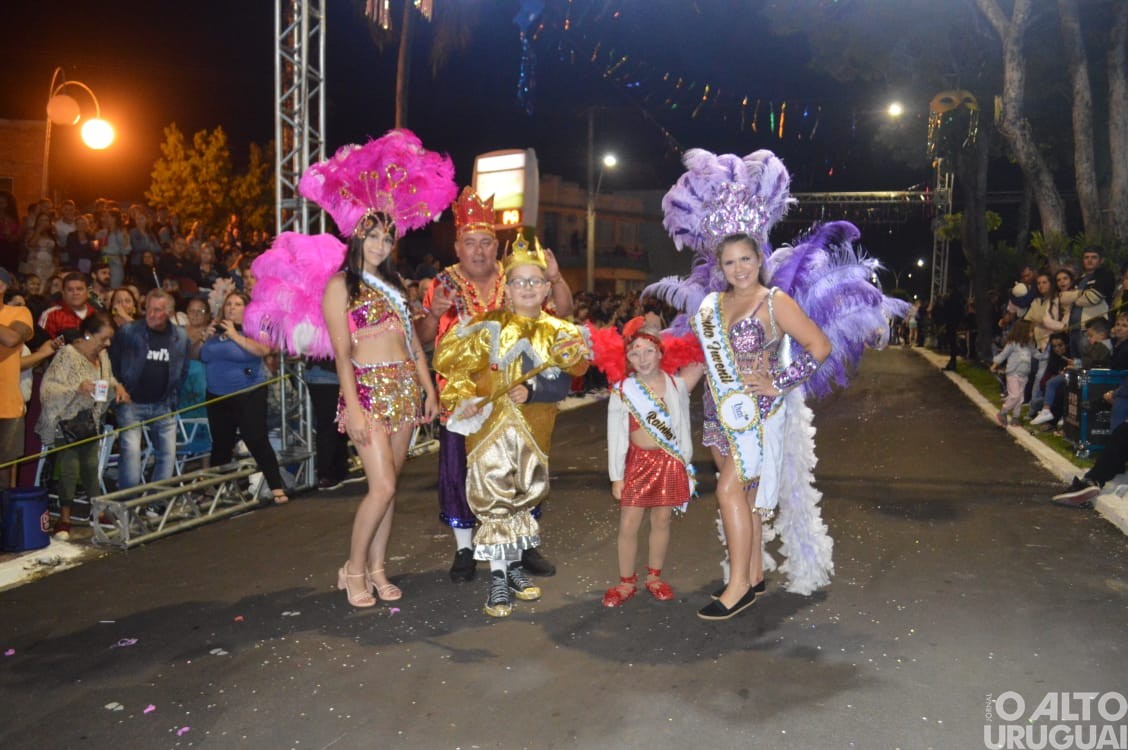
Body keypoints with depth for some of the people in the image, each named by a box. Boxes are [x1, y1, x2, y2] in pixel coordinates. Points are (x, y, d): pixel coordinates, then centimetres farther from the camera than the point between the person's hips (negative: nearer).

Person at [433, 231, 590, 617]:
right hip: (489, 425, -2)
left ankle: (514, 565, 29)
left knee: (524, 495, 12)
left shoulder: (557, 332, 5)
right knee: (494, 497, -4)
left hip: (533, 429, 3)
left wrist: (530, 391, -21)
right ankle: (497, 578, 6)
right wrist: (463, 398, -16)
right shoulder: (488, 324, 0)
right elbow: (449, 361, -4)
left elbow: (562, 384, -5)